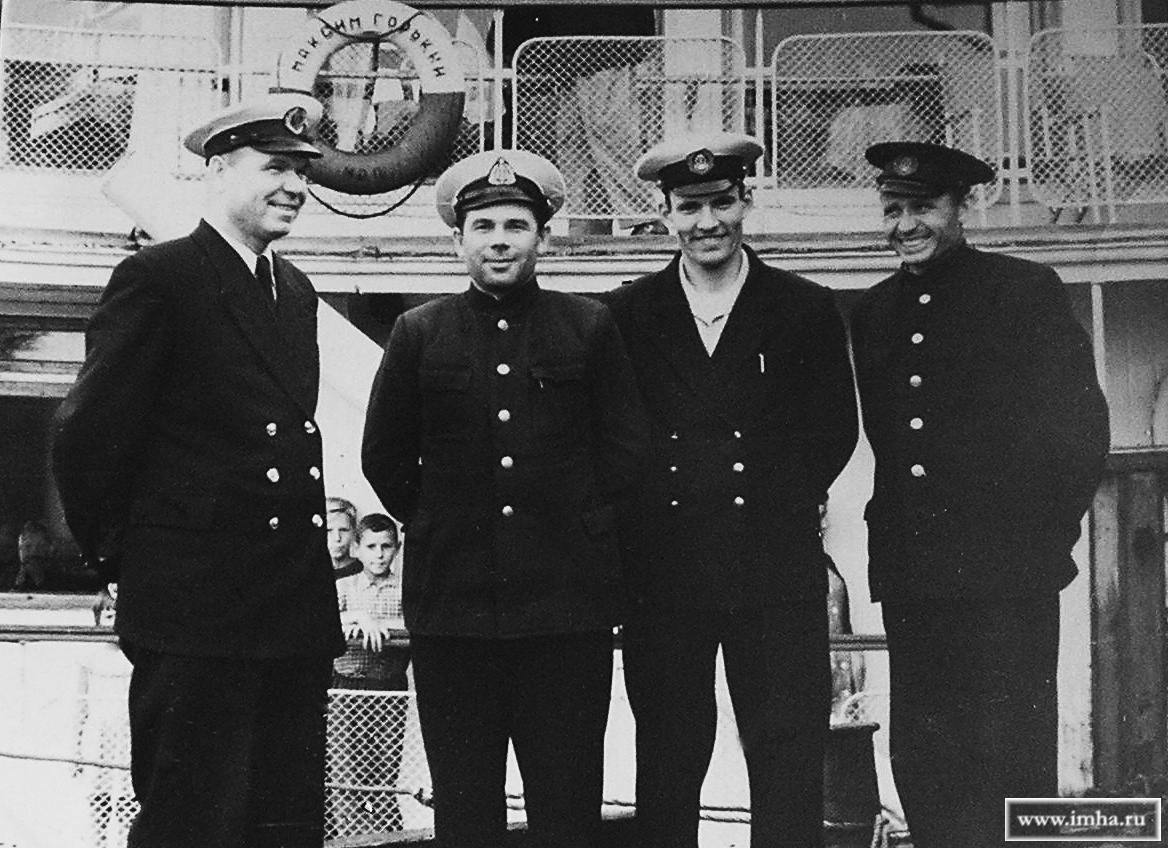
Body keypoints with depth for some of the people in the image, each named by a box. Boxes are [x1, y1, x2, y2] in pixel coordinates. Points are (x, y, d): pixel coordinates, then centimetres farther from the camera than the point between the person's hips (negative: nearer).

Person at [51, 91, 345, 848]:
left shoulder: (297, 290, 16)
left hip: (295, 613, 7)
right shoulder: (157, 280, -7)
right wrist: (118, 555, 0)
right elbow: (89, 435, -7)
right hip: (195, 614, -7)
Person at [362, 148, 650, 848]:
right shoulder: (419, 333, 6)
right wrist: (439, 524, 8)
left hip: (568, 605, 0)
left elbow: (627, 447, 9)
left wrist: (575, 521, 5)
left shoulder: (591, 327, 5)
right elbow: (385, 458, 12)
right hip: (452, 602, 1)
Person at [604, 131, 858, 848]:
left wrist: (785, 504, 0)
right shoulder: (627, 315, 7)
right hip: (661, 568, 1)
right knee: (666, 767, 7)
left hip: (777, 571, 0)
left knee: (790, 763, 0)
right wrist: (641, 515, 0)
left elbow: (835, 428, 8)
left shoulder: (807, 311, 7)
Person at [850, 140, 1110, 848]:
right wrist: (894, 537, 9)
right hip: (909, 582, 5)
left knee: (1015, 769, -2)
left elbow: (1081, 427, -3)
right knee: (922, 768, 6)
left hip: (1005, 579, -5)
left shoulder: (1028, 291, -1)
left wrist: (1045, 538, -7)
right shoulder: (874, 313, 14)